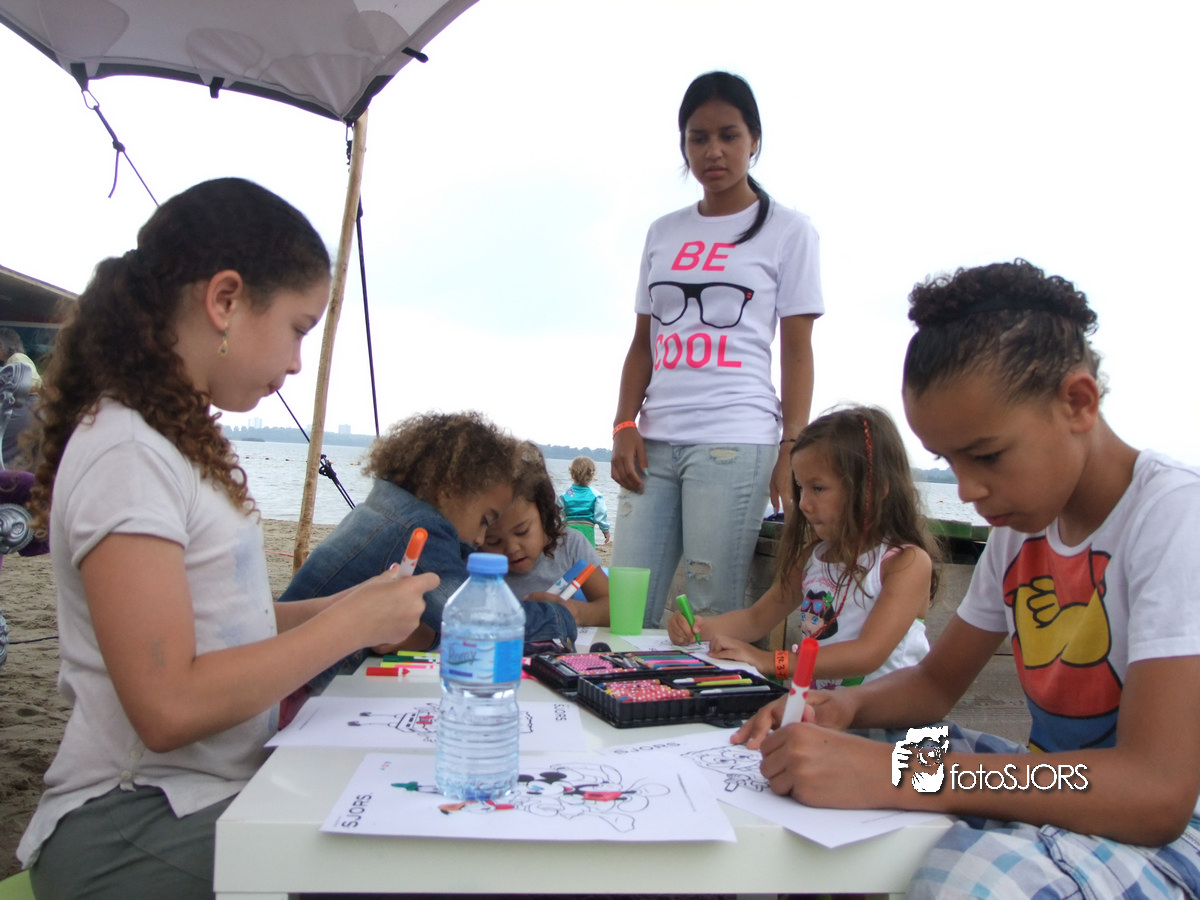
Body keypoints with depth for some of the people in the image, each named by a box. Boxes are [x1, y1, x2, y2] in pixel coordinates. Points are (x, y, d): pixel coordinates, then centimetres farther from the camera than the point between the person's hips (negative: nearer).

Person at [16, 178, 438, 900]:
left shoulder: (187, 440, 11)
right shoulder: (124, 451, -18)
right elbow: (169, 707, -22)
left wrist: (344, 605, 4)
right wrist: (350, 625, -15)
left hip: (221, 800, 8)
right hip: (143, 837, -8)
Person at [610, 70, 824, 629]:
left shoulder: (788, 231, 7)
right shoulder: (663, 233, 18)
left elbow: (797, 351, 3)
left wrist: (792, 450, -7)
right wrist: (624, 426, 4)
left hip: (735, 443, -4)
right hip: (654, 443, 4)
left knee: (716, 615, -5)